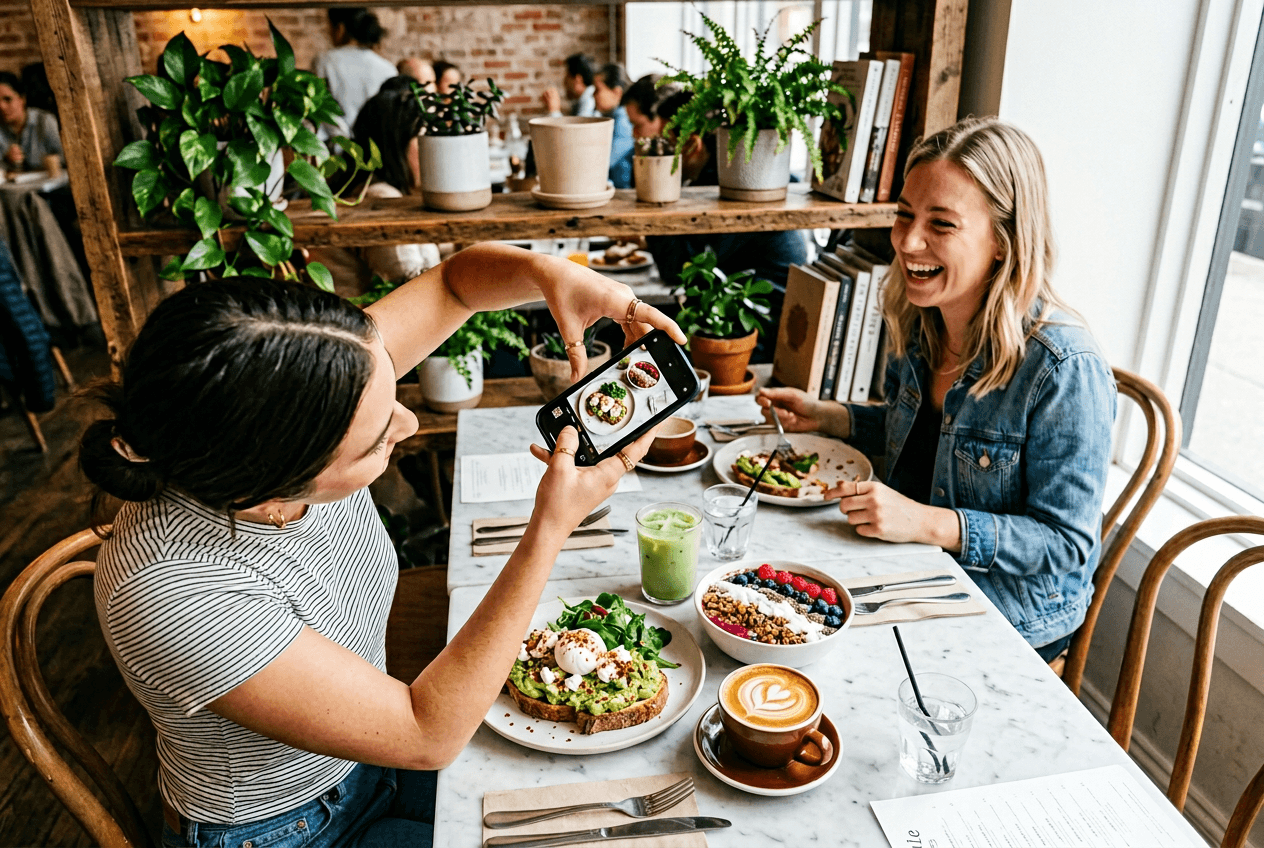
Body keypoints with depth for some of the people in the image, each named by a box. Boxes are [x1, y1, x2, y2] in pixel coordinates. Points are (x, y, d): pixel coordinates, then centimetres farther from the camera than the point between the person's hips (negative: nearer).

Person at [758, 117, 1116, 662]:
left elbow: (1067, 543, -20)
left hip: (1010, 623, -6)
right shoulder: (919, 322, -4)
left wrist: (929, 524, -29)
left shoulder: (1065, 369, -26)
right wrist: (826, 416, 1)